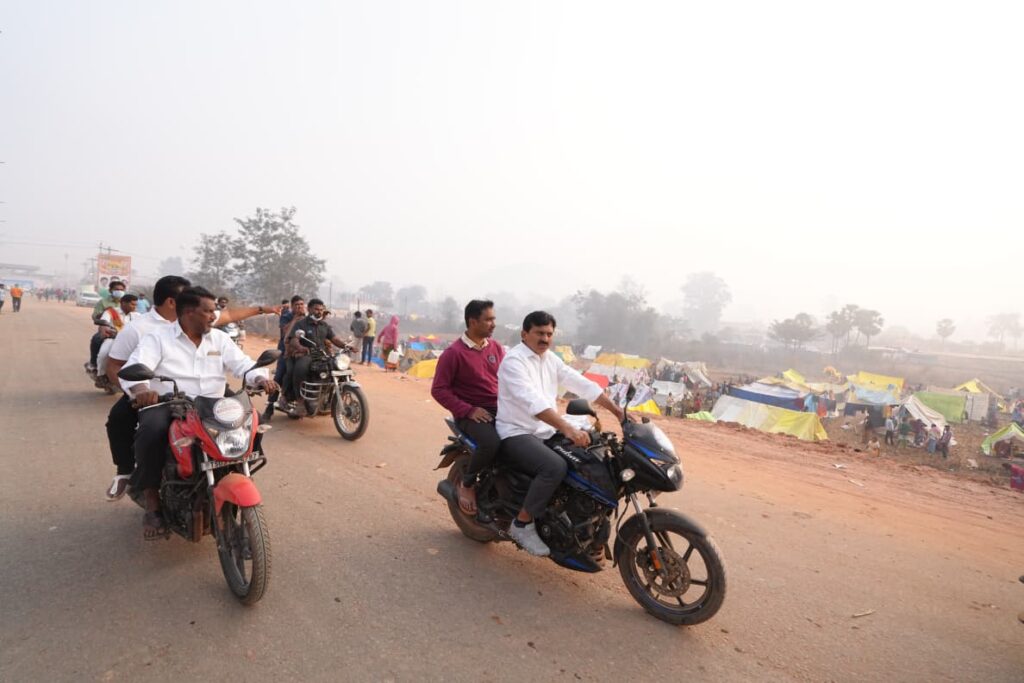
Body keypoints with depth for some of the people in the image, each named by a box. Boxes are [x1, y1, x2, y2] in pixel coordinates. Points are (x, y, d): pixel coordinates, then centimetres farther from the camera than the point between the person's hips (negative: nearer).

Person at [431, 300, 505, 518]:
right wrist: (468, 410, -18)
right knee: (492, 442, -34)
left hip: (500, 410, 6)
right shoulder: (454, 353, -8)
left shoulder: (496, 347, 11)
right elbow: (438, 389, -9)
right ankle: (467, 483, -5)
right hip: (470, 415, -6)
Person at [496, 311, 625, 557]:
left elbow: (582, 385, 8)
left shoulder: (551, 359, 11)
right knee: (555, 467, -32)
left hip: (546, 433, 8)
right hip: (517, 434, -8)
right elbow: (533, 402, -31)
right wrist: (568, 429, -41)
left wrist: (617, 411, -1)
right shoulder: (513, 361, -16)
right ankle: (522, 524, -12)